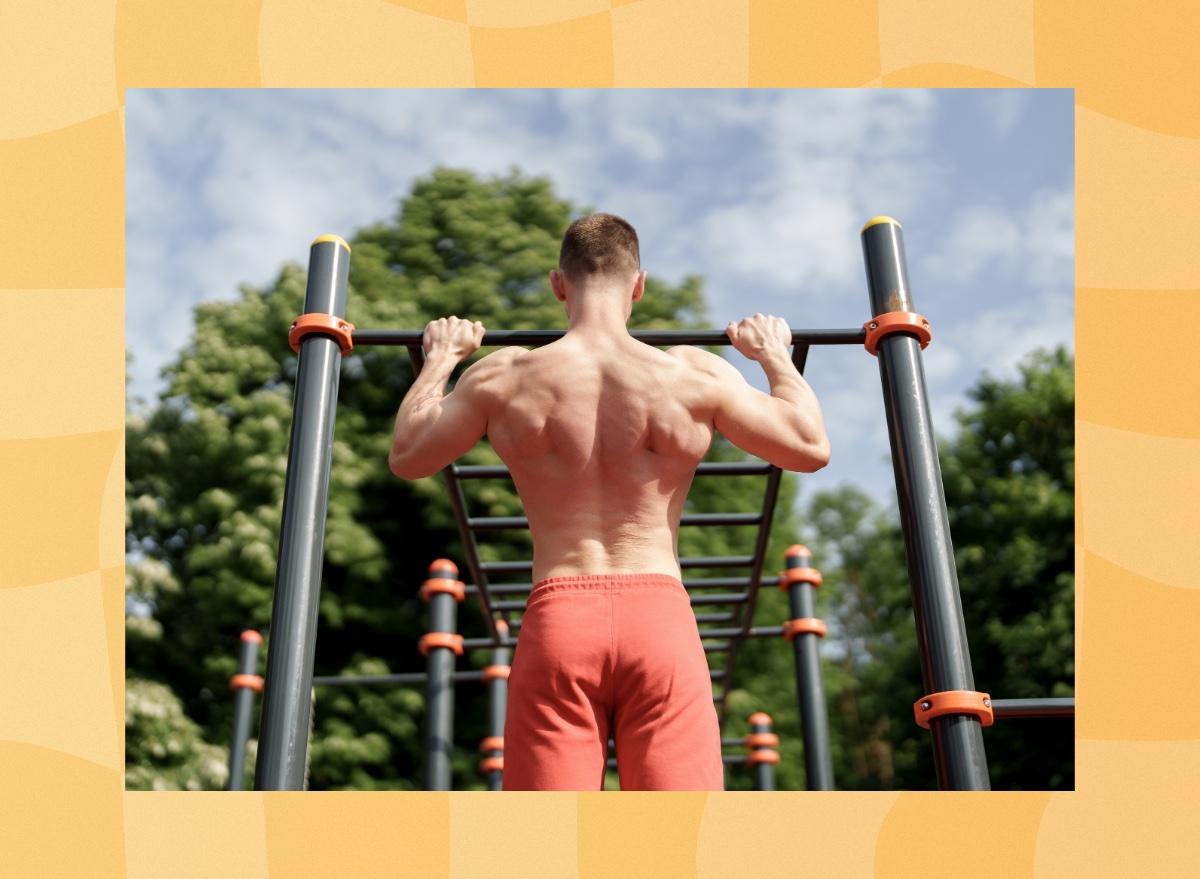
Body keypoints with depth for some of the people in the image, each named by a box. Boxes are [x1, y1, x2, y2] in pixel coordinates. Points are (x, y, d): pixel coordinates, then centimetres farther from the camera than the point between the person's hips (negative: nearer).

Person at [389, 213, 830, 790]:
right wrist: (775, 355, 26)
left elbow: (406, 457, 17)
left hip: (556, 615, 0)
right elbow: (812, 449, 11)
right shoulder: (695, 376, 2)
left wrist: (440, 360, 31)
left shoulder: (503, 378, 3)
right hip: (660, 613, 0)